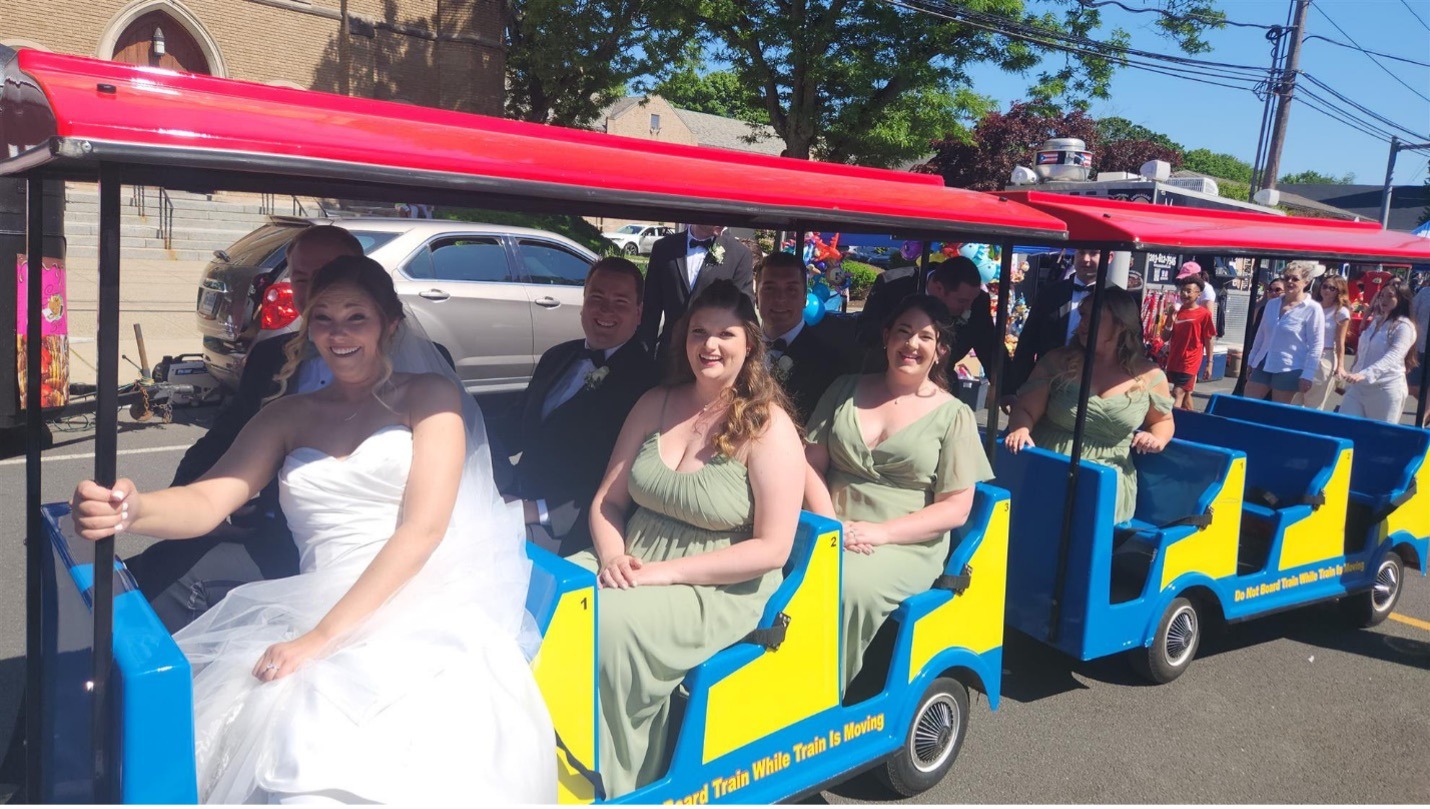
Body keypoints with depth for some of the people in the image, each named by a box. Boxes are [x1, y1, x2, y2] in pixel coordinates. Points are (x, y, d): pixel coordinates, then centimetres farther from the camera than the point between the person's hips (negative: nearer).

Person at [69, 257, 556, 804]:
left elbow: (423, 527, -4)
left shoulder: (428, 394, 9)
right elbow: (208, 501, 6)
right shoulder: (288, 415, 21)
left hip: (423, 609, -4)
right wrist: (133, 510, -19)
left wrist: (324, 636, -13)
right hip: (311, 610, 4)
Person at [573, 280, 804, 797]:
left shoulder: (769, 427, -8)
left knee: (610, 626, -31)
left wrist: (667, 571, -18)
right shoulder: (655, 405, 8)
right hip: (631, 564, 5)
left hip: (718, 588, -5)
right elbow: (607, 501, 10)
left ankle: (608, 786, -9)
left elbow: (771, 549, -13)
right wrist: (612, 555, -12)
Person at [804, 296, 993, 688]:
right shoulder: (846, 389, 14)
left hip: (906, 547, -2)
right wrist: (830, 523, -9)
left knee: (848, 585, -34)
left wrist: (881, 532, -13)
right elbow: (811, 463, 9)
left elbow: (955, 508, -1)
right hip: (829, 533, 3)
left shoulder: (954, 415, 5)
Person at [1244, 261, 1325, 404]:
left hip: (1289, 370, -5)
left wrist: (1307, 375, -13)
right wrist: (1251, 362, 19)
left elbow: (1315, 346, -9)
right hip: (1262, 366, 5)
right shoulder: (1272, 304, 9)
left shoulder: (1312, 309, -7)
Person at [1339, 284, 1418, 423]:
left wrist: (1364, 375, -35)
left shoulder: (1404, 326, -8)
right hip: (1358, 387, 7)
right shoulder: (1376, 321, 15)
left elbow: (1393, 357, -22)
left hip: (1386, 389, -6)